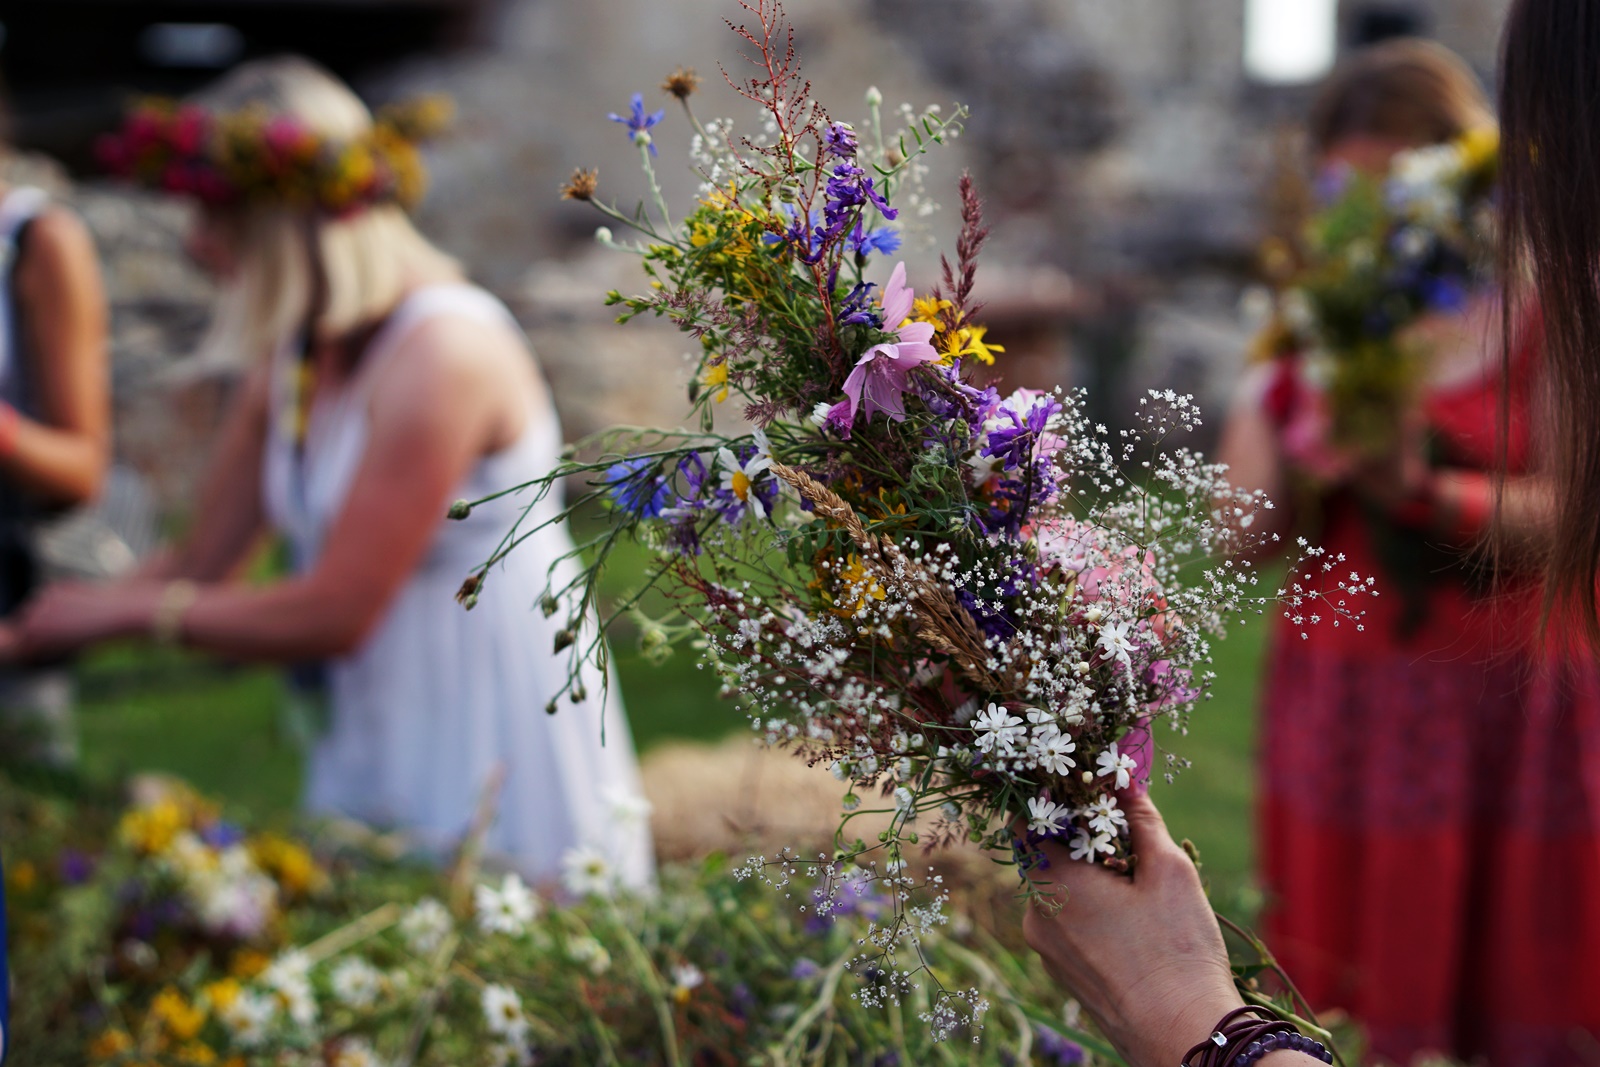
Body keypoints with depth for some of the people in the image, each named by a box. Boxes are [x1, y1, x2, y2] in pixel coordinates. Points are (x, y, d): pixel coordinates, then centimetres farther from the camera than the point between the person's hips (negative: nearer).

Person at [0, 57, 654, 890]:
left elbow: (334, 615, -22)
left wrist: (117, 610, -13)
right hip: (373, 742, 8)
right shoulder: (293, 358, 5)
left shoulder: (441, 352, -21)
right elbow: (200, 564, 10)